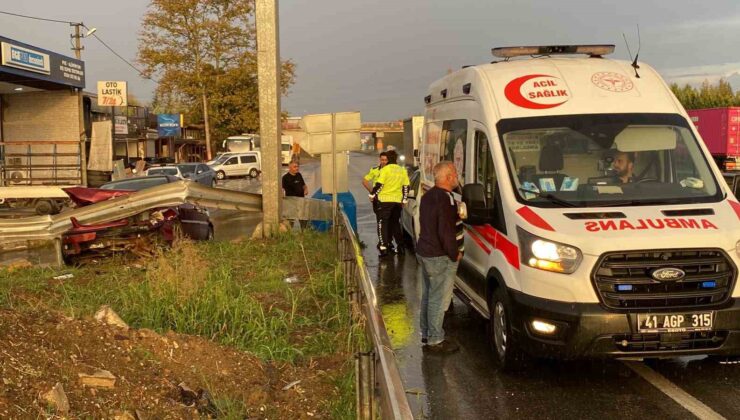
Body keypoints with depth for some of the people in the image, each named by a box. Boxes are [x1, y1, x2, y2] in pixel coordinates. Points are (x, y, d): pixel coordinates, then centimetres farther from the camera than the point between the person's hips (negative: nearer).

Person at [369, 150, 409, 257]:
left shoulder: (385, 169, -8)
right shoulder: (402, 171, 9)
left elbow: (379, 184, -13)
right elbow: (406, 187, 11)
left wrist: (372, 195, -1)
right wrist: (404, 200, 19)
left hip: (385, 200, -5)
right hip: (397, 201, 5)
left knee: (382, 223, 0)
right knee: (395, 223, 16)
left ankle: (383, 247, -9)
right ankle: (400, 246, 13)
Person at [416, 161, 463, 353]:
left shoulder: (428, 196, 11)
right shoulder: (446, 199, -21)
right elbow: (446, 232, -25)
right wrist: (455, 254, -12)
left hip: (424, 251, 10)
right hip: (440, 258, -10)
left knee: (428, 296, 18)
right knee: (439, 300, -1)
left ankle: (426, 335, 28)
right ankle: (435, 341, 6)